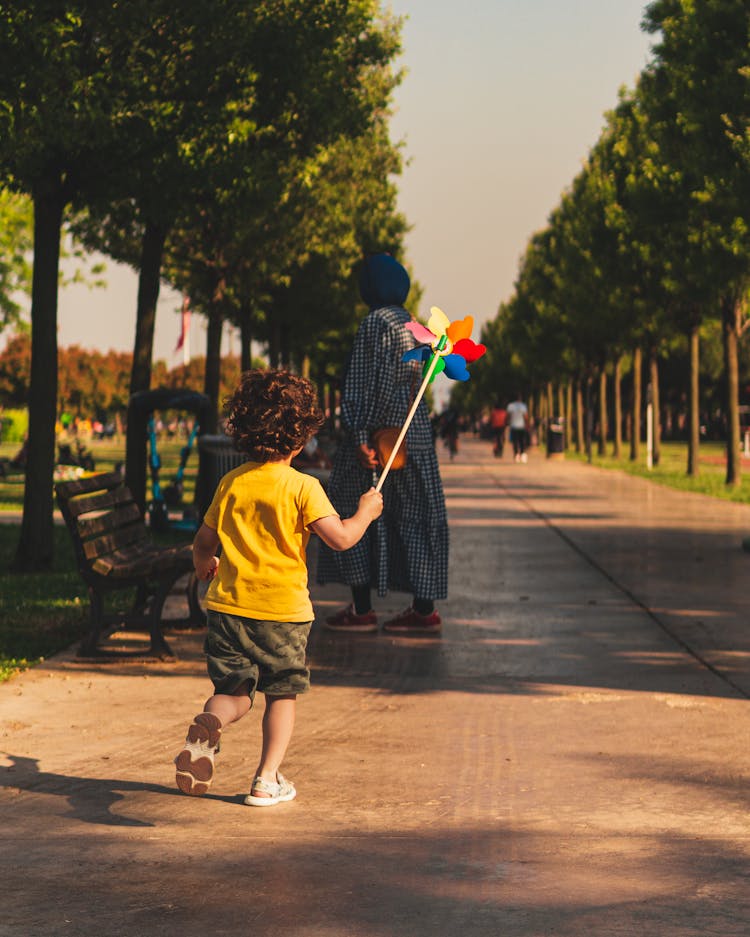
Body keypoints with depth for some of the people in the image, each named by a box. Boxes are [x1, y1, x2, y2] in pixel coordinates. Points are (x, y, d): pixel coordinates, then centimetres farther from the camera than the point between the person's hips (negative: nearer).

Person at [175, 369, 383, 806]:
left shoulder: (231, 483, 3)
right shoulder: (303, 487, -10)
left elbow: (205, 540, 11)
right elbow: (341, 538, -17)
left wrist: (202, 565, 33)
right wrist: (365, 512, 3)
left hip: (229, 606, 3)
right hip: (284, 611, -3)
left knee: (234, 692, 13)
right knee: (282, 694, 13)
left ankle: (208, 725, -20)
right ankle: (268, 779, 9)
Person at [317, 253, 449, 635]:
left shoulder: (375, 323, -11)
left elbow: (363, 385, -16)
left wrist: (360, 437, -18)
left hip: (381, 435, -7)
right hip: (416, 438, 7)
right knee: (414, 519, 8)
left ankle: (361, 608, 2)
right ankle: (424, 608, 8)